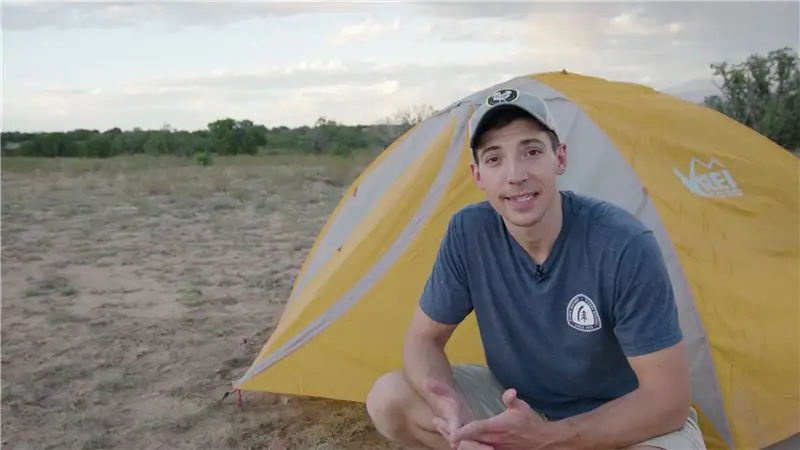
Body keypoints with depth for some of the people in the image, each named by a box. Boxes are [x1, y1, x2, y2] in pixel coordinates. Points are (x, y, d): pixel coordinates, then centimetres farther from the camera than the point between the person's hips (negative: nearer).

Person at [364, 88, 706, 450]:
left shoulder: (623, 245, -28)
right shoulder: (468, 232, -17)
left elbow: (668, 398, -23)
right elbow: (424, 339, -8)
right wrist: (449, 407, -31)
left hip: (622, 418, -3)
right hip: (515, 403, 4)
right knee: (388, 400, -14)